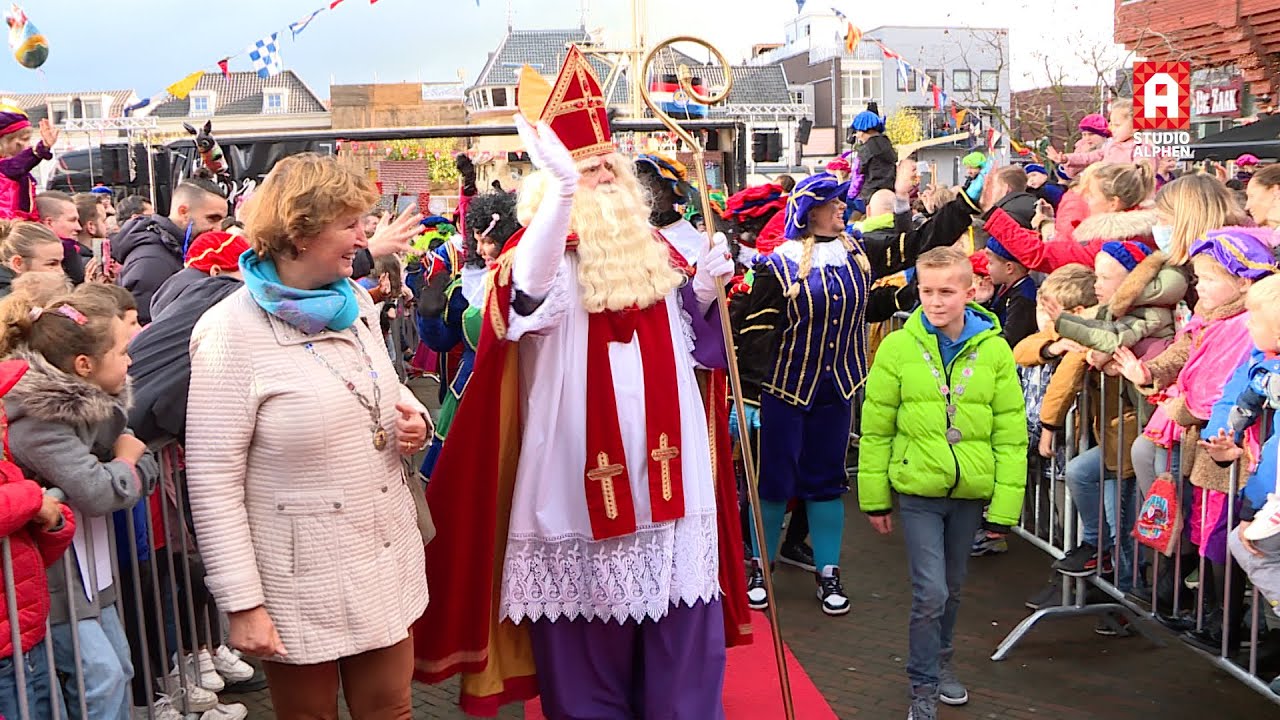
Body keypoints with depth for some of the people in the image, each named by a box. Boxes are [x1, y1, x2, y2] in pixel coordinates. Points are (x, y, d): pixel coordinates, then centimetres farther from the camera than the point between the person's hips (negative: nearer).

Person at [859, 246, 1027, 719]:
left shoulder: (994, 350, -4)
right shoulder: (898, 347, -7)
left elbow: (1011, 434, -2)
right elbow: (876, 428, -1)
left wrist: (1005, 505, -4)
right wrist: (875, 498, 1)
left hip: (970, 490, 2)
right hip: (918, 489, -2)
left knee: (952, 587, 18)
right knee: (930, 591, -7)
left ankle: (941, 661, 42)